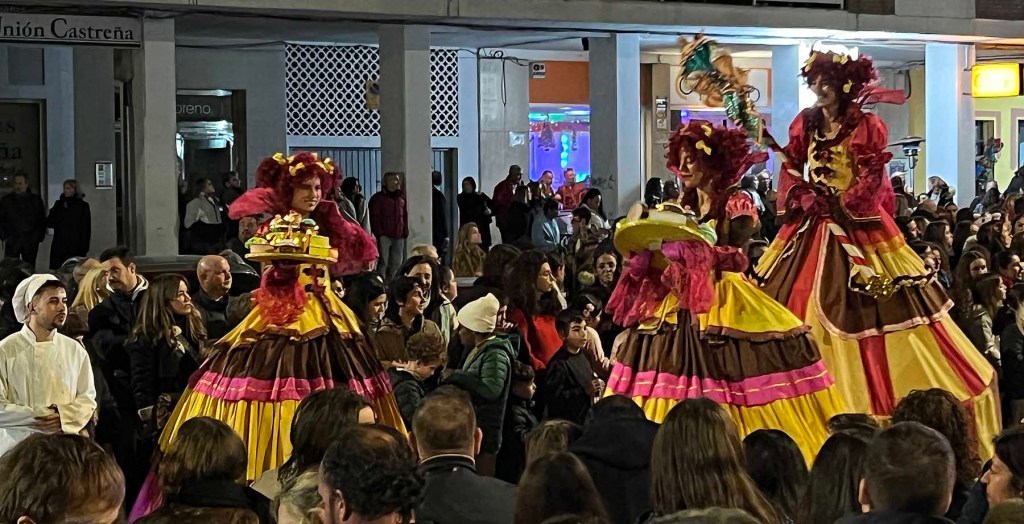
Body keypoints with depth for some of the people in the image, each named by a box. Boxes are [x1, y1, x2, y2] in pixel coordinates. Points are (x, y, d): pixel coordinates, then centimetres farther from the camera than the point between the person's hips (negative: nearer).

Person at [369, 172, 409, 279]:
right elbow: (374, 218, -5)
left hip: (398, 237, 5)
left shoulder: (401, 197, 17)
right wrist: (379, 234, -13)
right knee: (383, 263, -7)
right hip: (384, 236, -5)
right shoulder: (378, 198, 1)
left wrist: (405, 232, 8)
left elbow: (405, 216, 18)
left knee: (397, 263, 5)